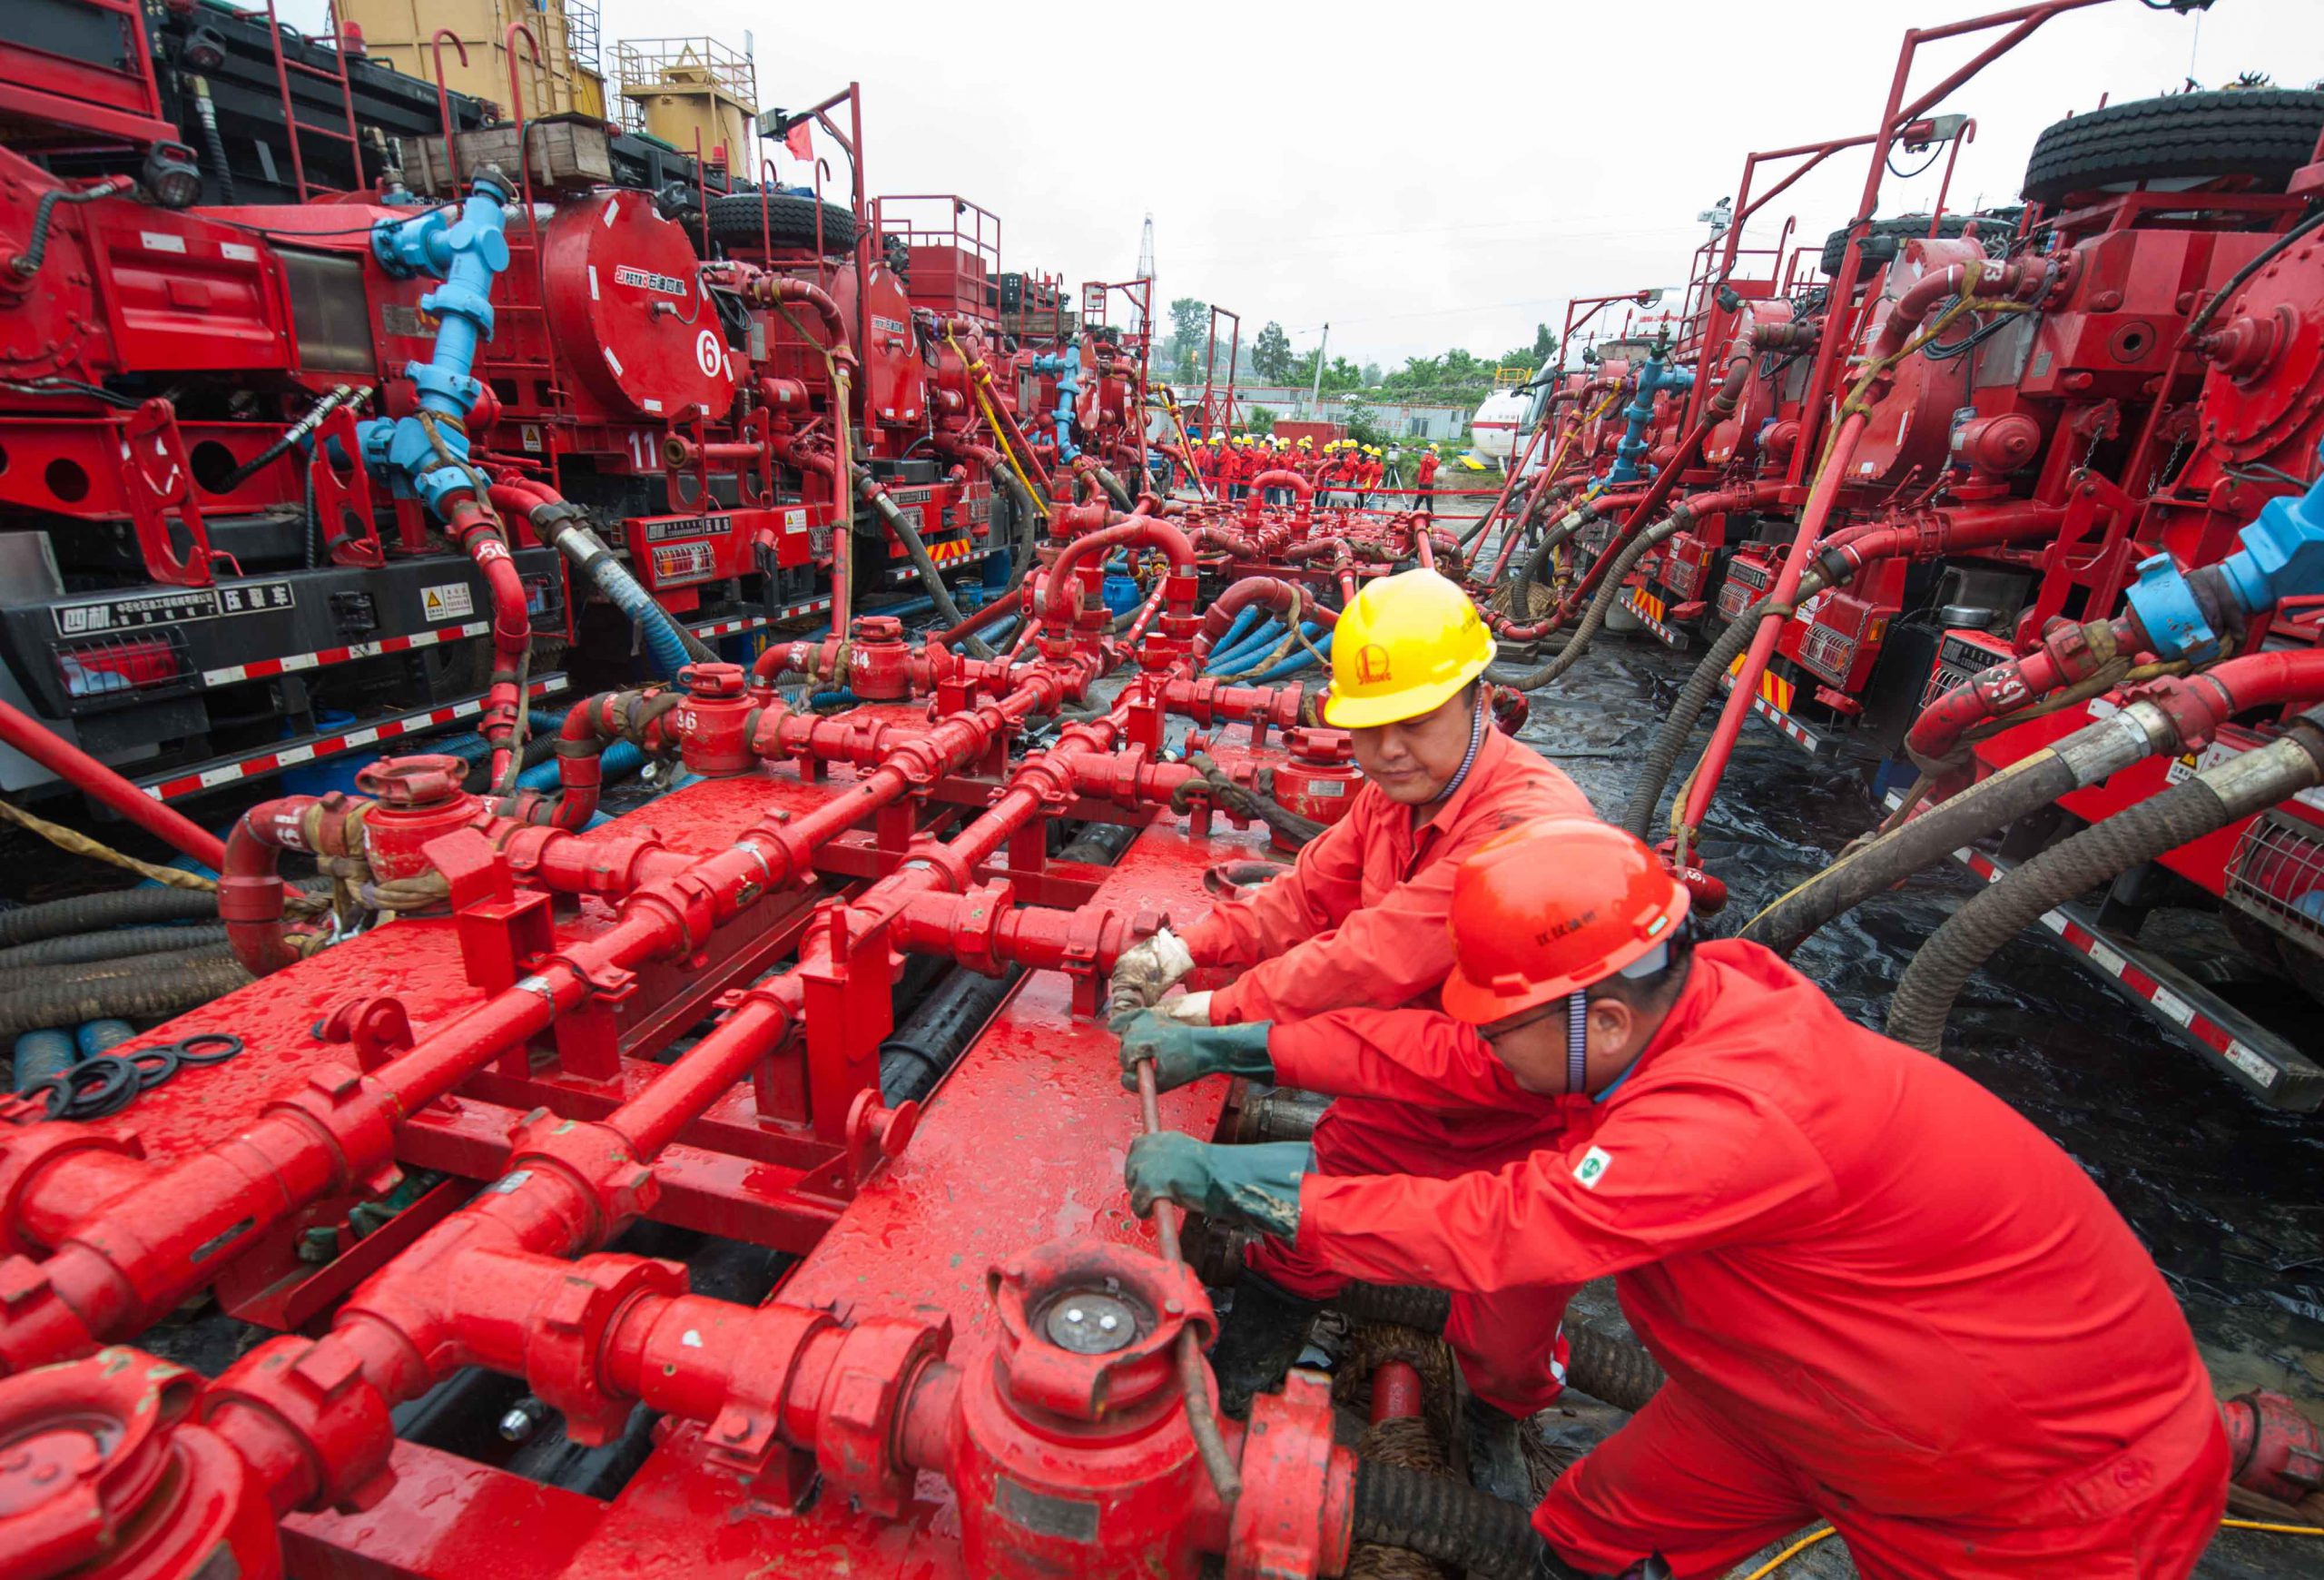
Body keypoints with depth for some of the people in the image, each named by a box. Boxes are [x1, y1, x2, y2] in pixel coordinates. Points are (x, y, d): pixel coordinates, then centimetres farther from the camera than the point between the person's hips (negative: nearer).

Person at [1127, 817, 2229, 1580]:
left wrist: (1227, 1182, -30)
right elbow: (1449, 1057, -10)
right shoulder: (1685, 997, -17)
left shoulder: (1735, 1119, -39)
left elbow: (1482, 1233, -37)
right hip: (1827, 1382, 7)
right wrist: (1256, 1046, -11)